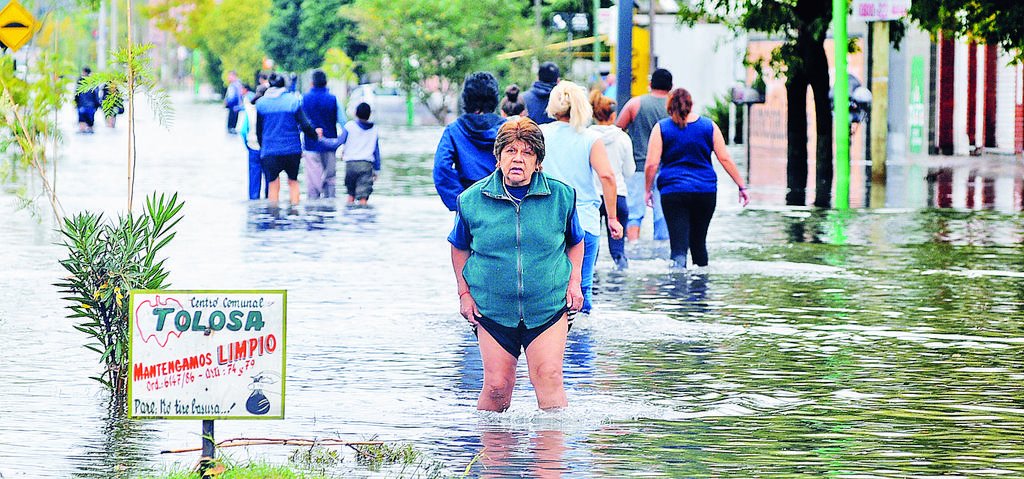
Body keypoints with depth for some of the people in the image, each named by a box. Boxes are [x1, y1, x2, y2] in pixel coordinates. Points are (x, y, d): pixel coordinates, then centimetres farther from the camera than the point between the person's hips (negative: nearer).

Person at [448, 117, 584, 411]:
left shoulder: (561, 196, -1)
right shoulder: (472, 200, -2)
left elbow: (575, 242, 15)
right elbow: (460, 248, 13)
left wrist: (574, 283, 2)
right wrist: (464, 293, 6)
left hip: (548, 307, 0)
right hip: (492, 308, 0)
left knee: (549, 377, -12)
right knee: (497, 387, -1)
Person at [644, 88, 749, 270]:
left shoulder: (661, 128, 0)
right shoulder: (709, 126, 5)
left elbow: (652, 164, -5)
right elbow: (725, 159, 3)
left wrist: (648, 191, 6)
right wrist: (742, 187, 8)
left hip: (673, 192, -2)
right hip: (706, 192, 2)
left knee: (679, 243, -8)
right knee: (699, 241, 17)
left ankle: (678, 263, -37)